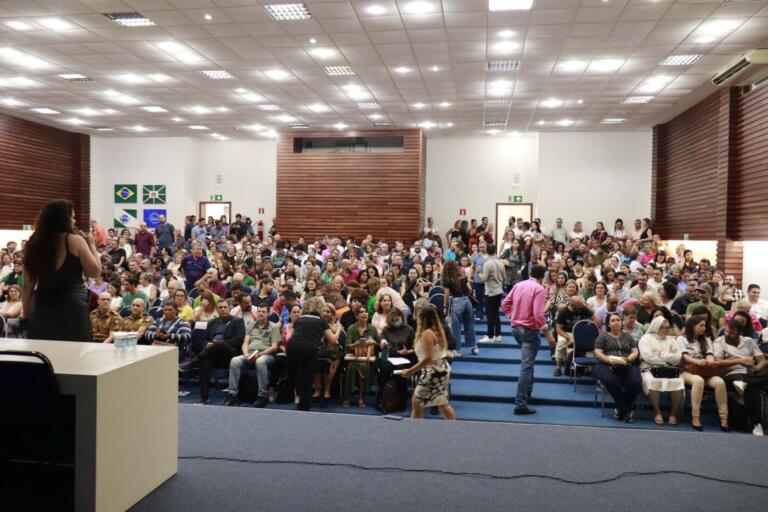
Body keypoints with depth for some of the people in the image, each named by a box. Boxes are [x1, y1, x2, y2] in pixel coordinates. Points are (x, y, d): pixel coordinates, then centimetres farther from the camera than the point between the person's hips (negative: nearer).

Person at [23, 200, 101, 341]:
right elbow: (95, 271, -4)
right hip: (71, 305, -5)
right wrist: (91, 245, 7)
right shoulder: (75, 240, -5)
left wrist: (26, 313, 18)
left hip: (41, 306, 5)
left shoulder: (34, 243, 9)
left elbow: (27, 285, 11)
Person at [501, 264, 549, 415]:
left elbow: (505, 304, 8)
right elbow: (538, 313, -23)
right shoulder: (539, 289, -15)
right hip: (530, 330, -7)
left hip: (516, 327, 7)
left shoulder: (518, 285, 6)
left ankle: (527, 392, 36)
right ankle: (520, 404, -8)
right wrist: (544, 326, -8)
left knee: (528, 361, 28)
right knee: (526, 365, -6)